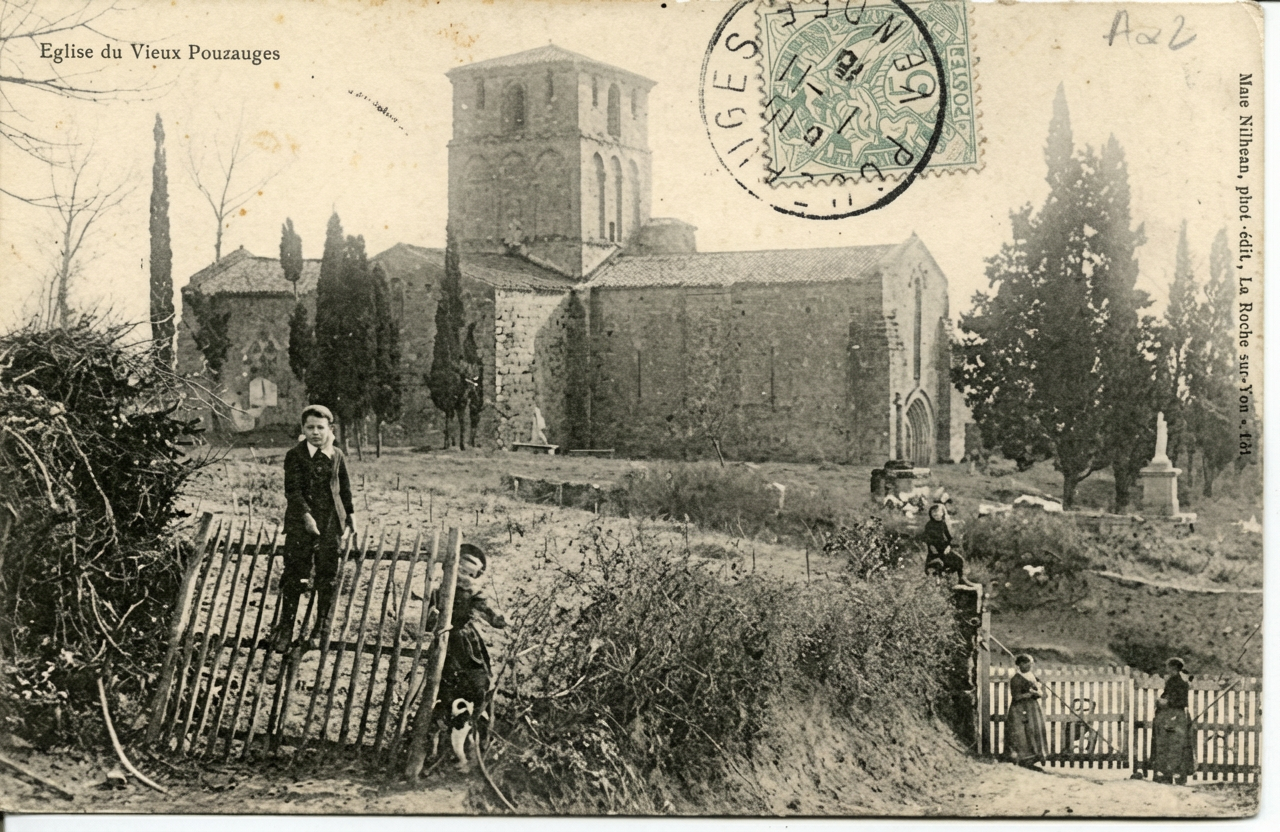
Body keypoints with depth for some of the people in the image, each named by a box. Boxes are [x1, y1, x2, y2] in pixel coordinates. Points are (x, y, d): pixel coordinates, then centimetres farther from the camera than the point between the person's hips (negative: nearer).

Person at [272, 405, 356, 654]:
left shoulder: (337, 456, 6)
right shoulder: (295, 455, -4)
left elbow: (345, 488, 16)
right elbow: (292, 490, -11)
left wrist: (350, 514, 16)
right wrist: (306, 515, -22)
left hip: (331, 523, 3)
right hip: (300, 522, -2)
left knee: (327, 577, 6)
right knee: (294, 576, -2)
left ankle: (321, 628, 19)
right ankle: (285, 629, 8)